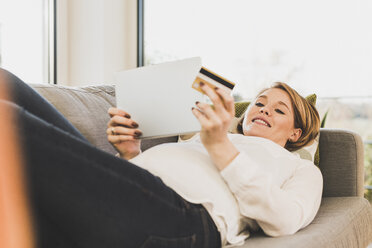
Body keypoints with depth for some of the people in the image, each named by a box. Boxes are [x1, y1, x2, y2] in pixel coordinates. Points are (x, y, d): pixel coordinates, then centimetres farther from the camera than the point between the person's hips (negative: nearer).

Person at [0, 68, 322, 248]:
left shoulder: (301, 168, 26)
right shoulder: (200, 139, 41)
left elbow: (285, 221, 2)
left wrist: (221, 147, -6)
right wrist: (130, 154, 9)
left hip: (187, 213, -7)